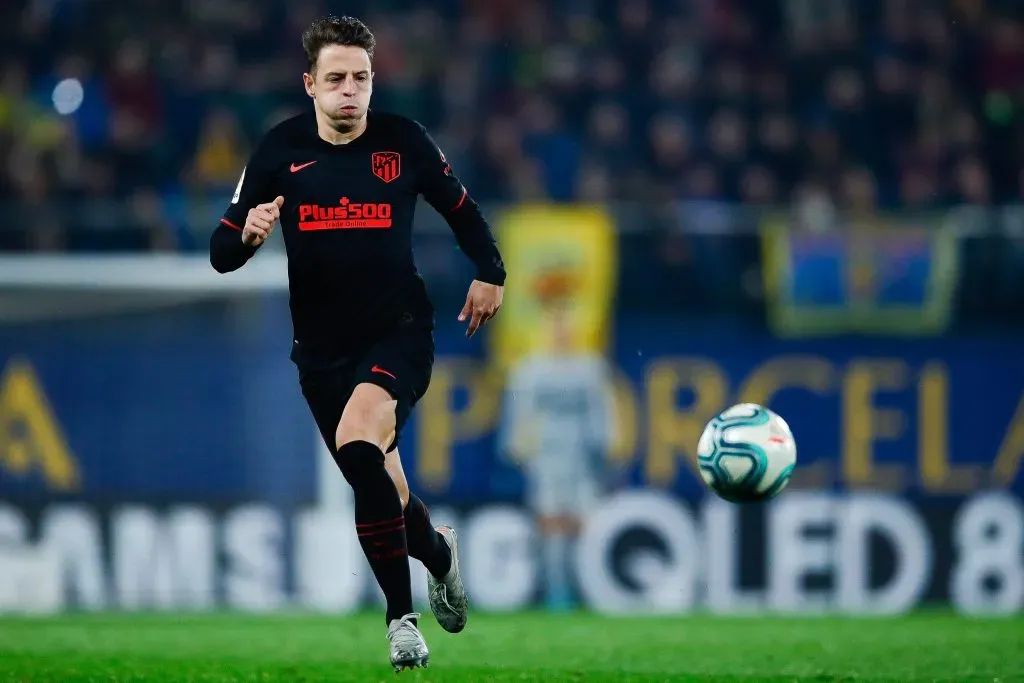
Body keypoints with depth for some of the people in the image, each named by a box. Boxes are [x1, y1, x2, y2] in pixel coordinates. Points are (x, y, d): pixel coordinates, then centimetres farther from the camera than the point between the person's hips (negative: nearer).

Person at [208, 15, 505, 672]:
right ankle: (438, 552, 44)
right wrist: (249, 231, -22)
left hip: (401, 330, -3)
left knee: (358, 442, -30)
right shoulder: (281, 151, -2)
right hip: (323, 347, 3)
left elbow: (460, 208, 15)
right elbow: (222, 253, -1)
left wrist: (491, 274, 11)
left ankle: (402, 616, -25)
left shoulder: (404, 141, -4)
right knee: (378, 488, 9)